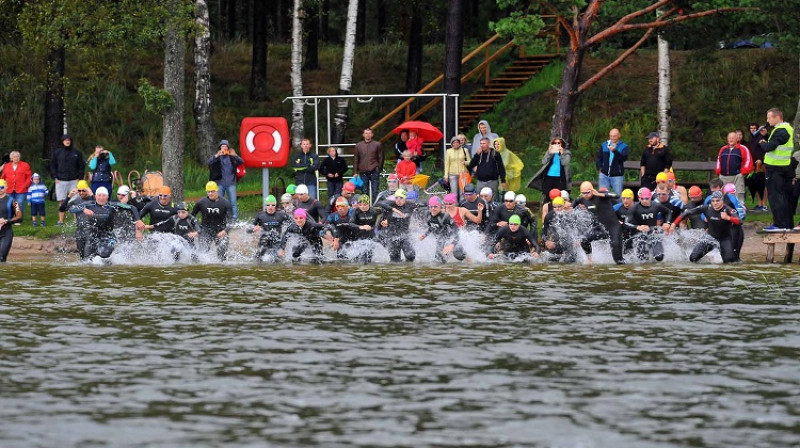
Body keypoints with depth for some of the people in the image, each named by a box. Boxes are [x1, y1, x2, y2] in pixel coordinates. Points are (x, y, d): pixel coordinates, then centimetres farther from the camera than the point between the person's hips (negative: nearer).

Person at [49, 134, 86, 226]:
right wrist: (55, 178, 0)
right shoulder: (57, 152, 7)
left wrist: (79, 177, 1)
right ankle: (61, 220, 5)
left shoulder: (76, 153, 8)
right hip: (61, 180, 0)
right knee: (61, 201, 1)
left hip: (73, 181, 0)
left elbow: (81, 166, 11)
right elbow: (52, 166, 10)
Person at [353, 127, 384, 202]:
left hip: (374, 171, -2)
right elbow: (355, 160, 12)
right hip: (363, 172, 2)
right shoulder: (358, 145, 10)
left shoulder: (377, 145, 4)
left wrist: (379, 169, -2)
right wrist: (355, 172, 6)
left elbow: (381, 158, 5)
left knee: (375, 191, -5)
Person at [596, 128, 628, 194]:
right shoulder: (604, 145, 10)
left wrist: (615, 151, -32)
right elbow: (599, 158, 18)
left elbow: (624, 158, -18)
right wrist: (599, 168, 5)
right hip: (604, 175, 3)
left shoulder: (623, 146, 0)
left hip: (617, 176, -3)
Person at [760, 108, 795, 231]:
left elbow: (769, 147, -22)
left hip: (775, 168, -10)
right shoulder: (788, 129, 14)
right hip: (787, 167, 10)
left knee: (775, 196, -7)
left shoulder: (780, 131, -18)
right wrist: (766, 144, 7)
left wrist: (762, 143, -3)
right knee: (785, 196, 13)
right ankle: (788, 224, 17)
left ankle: (779, 224, -9)